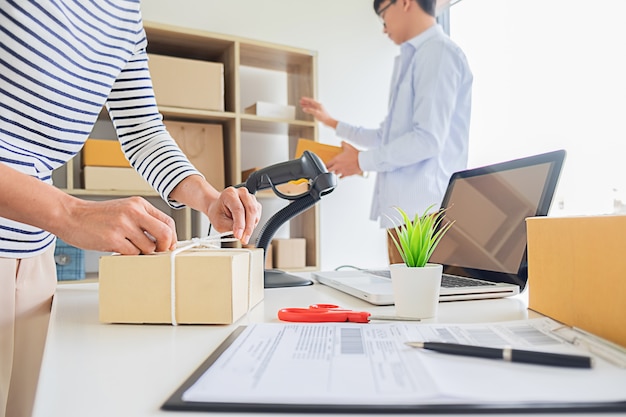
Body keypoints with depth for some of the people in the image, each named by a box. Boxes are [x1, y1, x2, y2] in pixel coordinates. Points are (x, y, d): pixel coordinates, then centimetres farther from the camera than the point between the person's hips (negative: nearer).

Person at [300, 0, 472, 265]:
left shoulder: (438, 52, -9)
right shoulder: (412, 59, 20)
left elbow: (428, 139, -18)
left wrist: (363, 160, -7)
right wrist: (333, 123, 32)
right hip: (404, 212, 9)